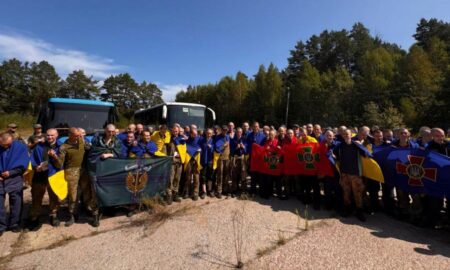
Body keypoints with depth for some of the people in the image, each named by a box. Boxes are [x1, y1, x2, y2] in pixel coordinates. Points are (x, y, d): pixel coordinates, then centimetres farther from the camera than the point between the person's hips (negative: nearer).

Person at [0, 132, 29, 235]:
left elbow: (23, 164, -7)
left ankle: (14, 224, 25)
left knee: (16, 204, 9)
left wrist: (10, 172, -16)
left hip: (14, 180, -1)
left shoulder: (20, 147, -8)